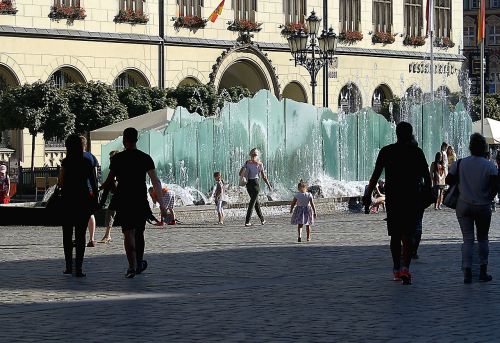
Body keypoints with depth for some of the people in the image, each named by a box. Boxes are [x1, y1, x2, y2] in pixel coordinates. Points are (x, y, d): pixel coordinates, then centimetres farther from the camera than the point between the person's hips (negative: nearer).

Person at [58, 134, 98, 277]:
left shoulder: (66, 162, -7)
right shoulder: (87, 162, 1)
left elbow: (61, 183, -11)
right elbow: (93, 182, 2)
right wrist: (95, 198, 12)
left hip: (68, 200, -1)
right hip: (84, 200, 1)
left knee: (67, 234, 12)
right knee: (80, 235, 2)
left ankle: (69, 266, 9)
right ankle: (78, 268, -4)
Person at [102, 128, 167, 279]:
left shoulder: (117, 158, -2)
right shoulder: (145, 158, 0)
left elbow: (109, 180, 2)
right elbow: (156, 182, -4)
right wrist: (161, 203, -2)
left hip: (123, 201, -2)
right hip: (141, 201, 2)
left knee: (128, 233, -5)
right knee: (139, 233, 17)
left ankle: (132, 266, -18)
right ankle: (139, 263, 29)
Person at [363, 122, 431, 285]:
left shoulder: (386, 151, 2)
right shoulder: (417, 152, 1)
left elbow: (376, 175, -1)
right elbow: (426, 175, 4)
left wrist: (368, 194, 1)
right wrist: (428, 192, 17)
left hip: (392, 197, 1)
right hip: (412, 197, -1)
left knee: (395, 234, 13)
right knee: (408, 234, -3)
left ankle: (397, 269, 20)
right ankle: (405, 267, -20)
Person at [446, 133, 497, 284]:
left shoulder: (460, 163, -2)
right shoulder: (489, 166, -7)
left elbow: (449, 181, -1)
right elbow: (495, 185, -14)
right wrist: (488, 197, 3)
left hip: (464, 206, 1)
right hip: (483, 207, -1)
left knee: (468, 239, 2)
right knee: (483, 239, 13)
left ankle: (467, 273, -8)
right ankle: (483, 272, 13)